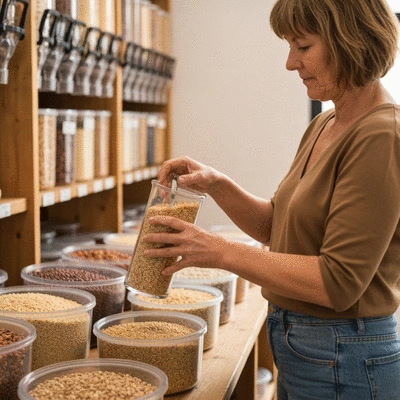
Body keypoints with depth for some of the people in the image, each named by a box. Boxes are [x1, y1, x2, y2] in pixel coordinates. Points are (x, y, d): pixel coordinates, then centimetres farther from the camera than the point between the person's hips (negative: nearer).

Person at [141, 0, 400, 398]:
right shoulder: (323, 127, 7)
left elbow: (339, 280, -25)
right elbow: (278, 224, 14)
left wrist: (222, 252, -22)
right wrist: (215, 185, -1)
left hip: (342, 365, -8)